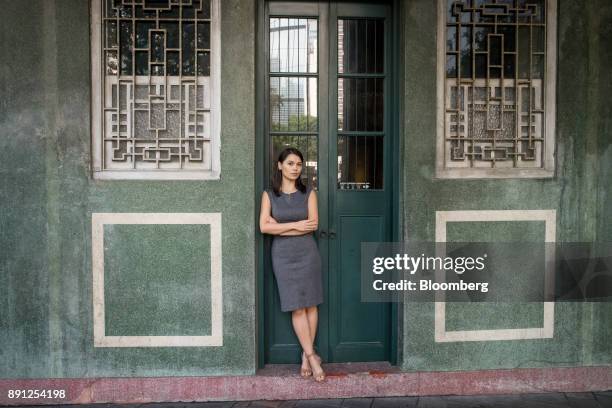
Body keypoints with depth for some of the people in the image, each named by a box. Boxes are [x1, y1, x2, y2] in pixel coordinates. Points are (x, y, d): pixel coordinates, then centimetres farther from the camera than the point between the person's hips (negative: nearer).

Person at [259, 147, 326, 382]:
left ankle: (306, 355, 15)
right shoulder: (269, 194, 4)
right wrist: (296, 225, -10)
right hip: (283, 255, -1)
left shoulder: (308, 193, 5)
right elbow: (263, 227, -7)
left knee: (311, 304, 2)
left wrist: (279, 227, -9)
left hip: (307, 252, 1)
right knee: (297, 308, -2)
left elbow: (313, 225, -6)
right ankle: (312, 357, 5)